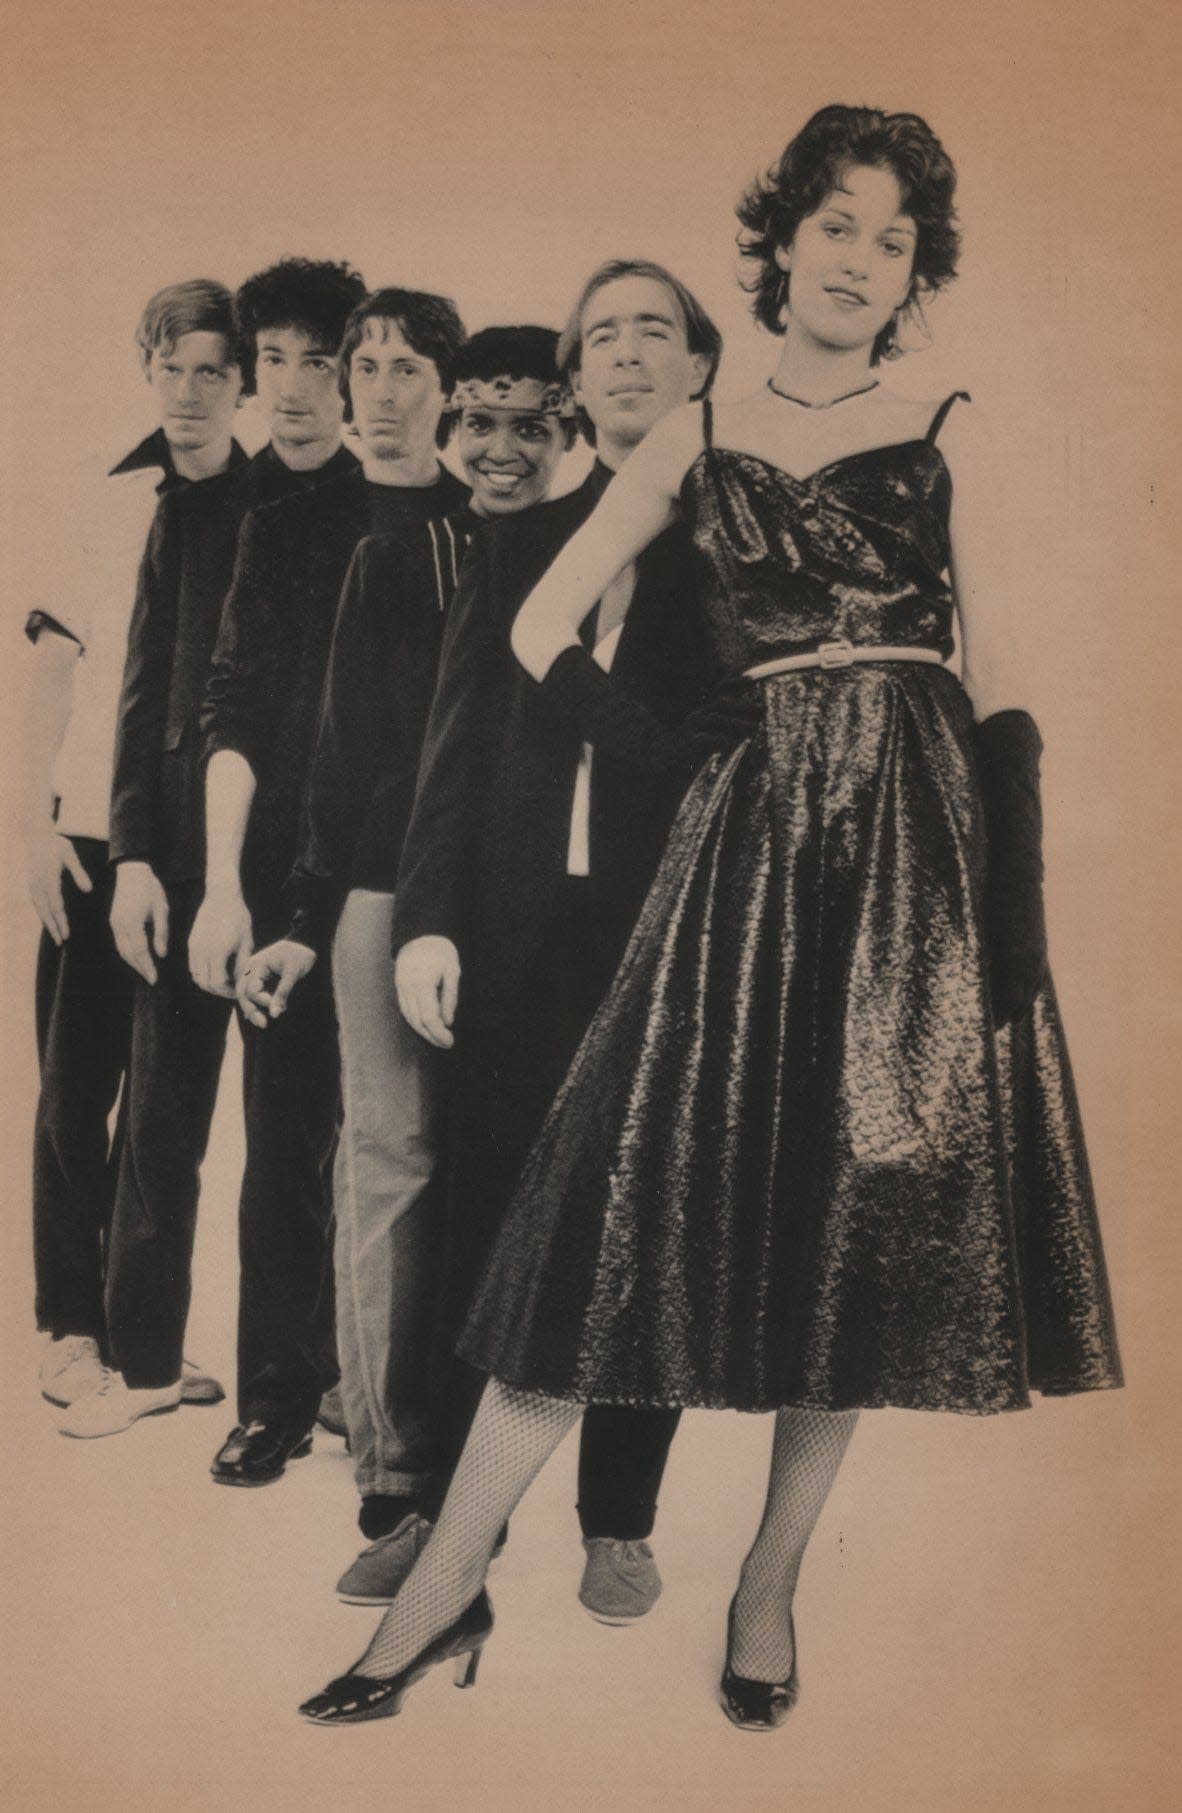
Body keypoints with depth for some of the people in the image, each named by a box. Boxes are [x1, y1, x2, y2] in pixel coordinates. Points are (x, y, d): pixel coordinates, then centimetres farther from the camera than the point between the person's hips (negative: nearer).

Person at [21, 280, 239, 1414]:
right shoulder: (99, 497, 4)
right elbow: (52, 664, 4)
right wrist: (39, 822, -3)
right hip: (96, 836, 0)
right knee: (76, 1084, 4)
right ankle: (70, 1330, 16)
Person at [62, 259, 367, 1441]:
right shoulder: (198, 507, 10)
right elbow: (148, 688, 8)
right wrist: (133, 855, -1)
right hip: (189, 849, 3)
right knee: (163, 1113, 7)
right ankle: (144, 1359, 21)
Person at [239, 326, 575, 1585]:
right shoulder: (393, 562, 11)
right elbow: (344, 748, 11)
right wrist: (305, 920, 8)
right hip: (396, 895, 1)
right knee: (393, 1163, -1)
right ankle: (398, 1487, 9)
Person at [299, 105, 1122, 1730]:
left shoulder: (945, 431, 8)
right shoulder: (699, 440, 12)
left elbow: (1000, 674, 1)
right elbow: (544, 623, 13)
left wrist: (1015, 907, -7)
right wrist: (667, 748, 1)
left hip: (917, 828, 0)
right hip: (751, 826, 0)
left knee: (866, 1205, 2)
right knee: (638, 1180, -3)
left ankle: (770, 1583, 18)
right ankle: (449, 1581, 4)